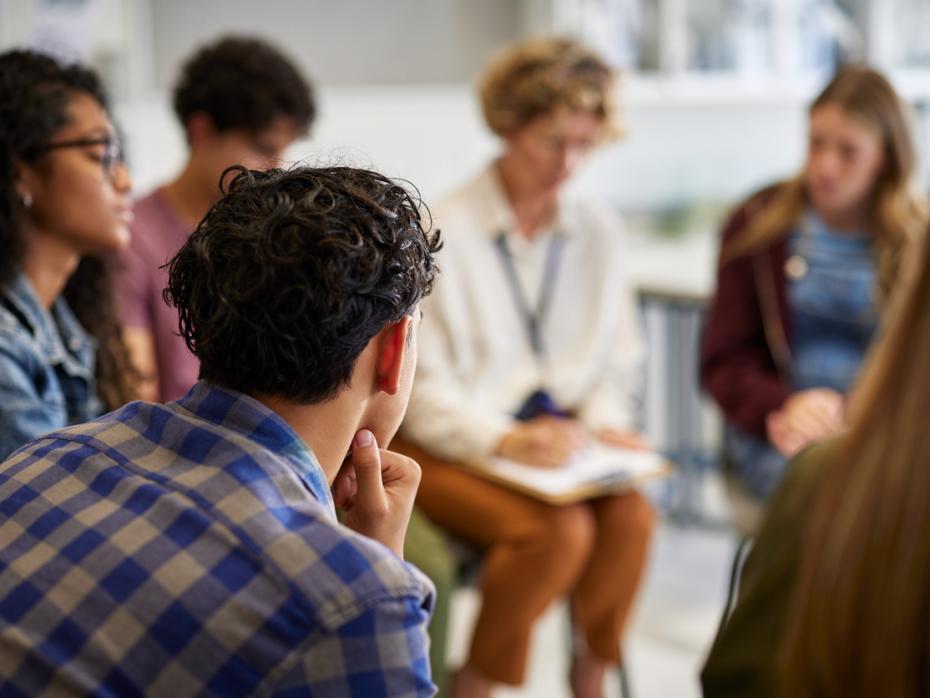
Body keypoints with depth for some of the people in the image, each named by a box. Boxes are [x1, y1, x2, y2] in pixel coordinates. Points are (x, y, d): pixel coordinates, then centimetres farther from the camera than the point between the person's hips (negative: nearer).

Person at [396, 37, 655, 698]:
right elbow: (421, 385, -10)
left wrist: (604, 420, -5)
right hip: (450, 446, -4)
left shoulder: (598, 232, 9)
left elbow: (616, 361, 16)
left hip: (555, 437, 5)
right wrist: (505, 440, -23)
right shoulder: (443, 231, -8)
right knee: (559, 528, -30)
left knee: (632, 514, -26)